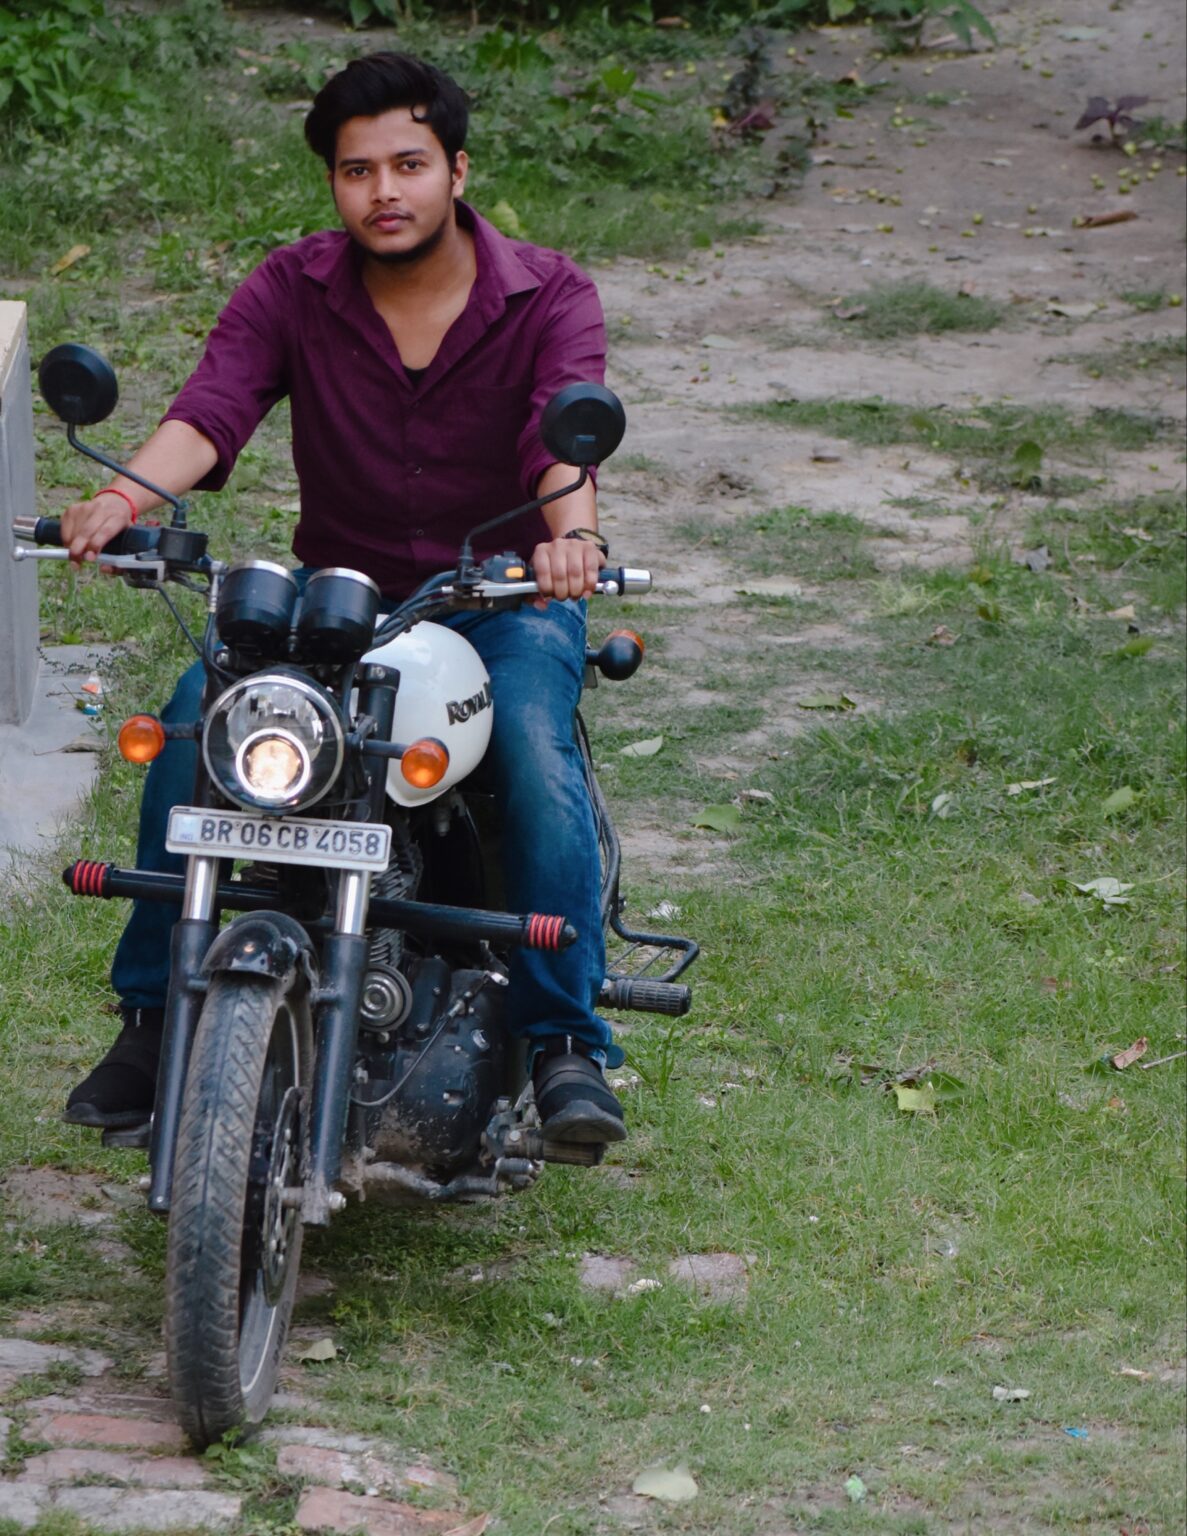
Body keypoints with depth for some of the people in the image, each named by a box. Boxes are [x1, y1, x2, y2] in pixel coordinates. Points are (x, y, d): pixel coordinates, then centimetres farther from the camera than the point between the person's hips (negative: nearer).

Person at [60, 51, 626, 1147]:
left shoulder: (548, 296, -4)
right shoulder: (290, 292, 0)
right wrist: (124, 498, -39)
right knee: (197, 717, -25)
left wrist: (570, 532, -47)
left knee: (533, 740, -33)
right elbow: (211, 410, -17)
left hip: (500, 595, -2)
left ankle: (567, 1040, -26)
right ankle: (153, 1015, -15)